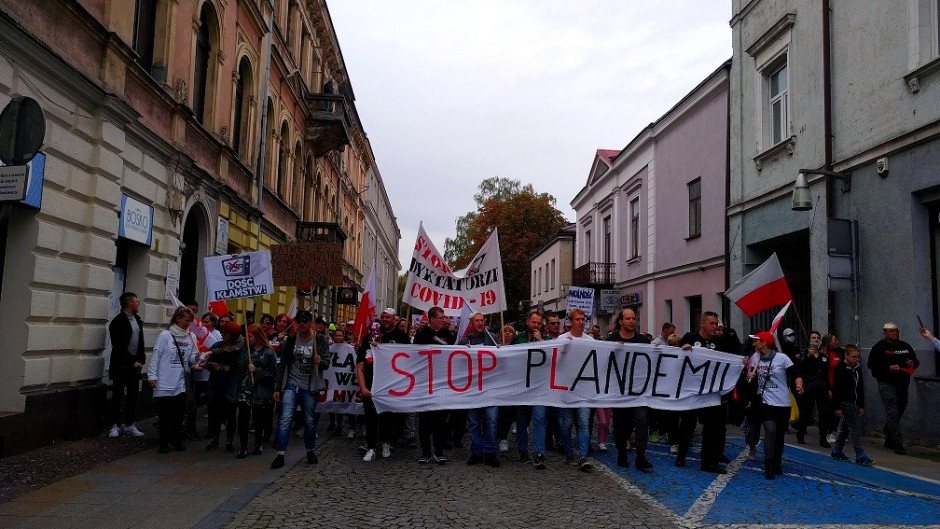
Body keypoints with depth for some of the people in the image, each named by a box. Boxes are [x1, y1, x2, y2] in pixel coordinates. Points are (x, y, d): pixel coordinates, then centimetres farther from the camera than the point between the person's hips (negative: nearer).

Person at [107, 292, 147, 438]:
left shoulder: (137, 320, 10)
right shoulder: (118, 321, -11)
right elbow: (118, 346, -14)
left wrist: (141, 360, 4)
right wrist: (132, 362, -14)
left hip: (135, 365, 6)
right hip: (121, 365, -6)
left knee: (133, 395, 8)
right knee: (117, 395, 2)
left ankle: (129, 425, 16)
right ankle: (115, 426, 11)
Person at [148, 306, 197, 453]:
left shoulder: (191, 337, 5)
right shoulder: (165, 335, -8)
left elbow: (191, 357, 5)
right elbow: (155, 356, -7)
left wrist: (198, 357, -17)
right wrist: (152, 375, -9)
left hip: (180, 384, 4)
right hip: (164, 383, -4)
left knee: (178, 413, 9)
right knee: (164, 414, 5)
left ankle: (177, 439, 23)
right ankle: (164, 442, 16)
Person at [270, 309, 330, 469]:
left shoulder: (320, 340, -2)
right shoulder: (291, 340, 4)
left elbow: (327, 363, -3)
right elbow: (282, 364, 9)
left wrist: (320, 362, -28)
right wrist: (277, 388, 6)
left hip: (309, 388, -1)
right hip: (291, 385, 1)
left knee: (310, 421, 9)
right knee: (285, 418, -11)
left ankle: (310, 451, 28)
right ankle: (280, 454, -8)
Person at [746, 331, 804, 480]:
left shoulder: (782, 358, -5)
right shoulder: (755, 357, 5)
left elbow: (795, 375, -8)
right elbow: (752, 374, 18)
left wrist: (799, 385, -28)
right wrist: (750, 376, -4)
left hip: (783, 403, -1)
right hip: (767, 402, 1)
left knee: (780, 435, 9)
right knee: (770, 431, -14)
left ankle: (777, 465, 25)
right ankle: (768, 467, -9)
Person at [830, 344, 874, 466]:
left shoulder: (857, 368, 11)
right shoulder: (841, 369, -12)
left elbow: (861, 388, 17)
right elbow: (837, 389, -13)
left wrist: (861, 406, 16)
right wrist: (837, 407, -14)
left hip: (854, 403, 8)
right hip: (845, 402, -8)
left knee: (845, 427, 13)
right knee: (855, 428, -10)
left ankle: (837, 451, 23)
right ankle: (860, 456, -10)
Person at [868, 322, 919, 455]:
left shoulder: (905, 346, 13)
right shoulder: (879, 346, -4)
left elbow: (916, 361, 22)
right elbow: (871, 364, -8)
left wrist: (913, 363, -2)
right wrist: (889, 368, -19)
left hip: (902, 384, 6)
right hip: (887, 384, -6)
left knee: (898, 413, 14)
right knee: (893, 413, -11)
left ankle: (889, 440, 29)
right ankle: (898, 444, -10)